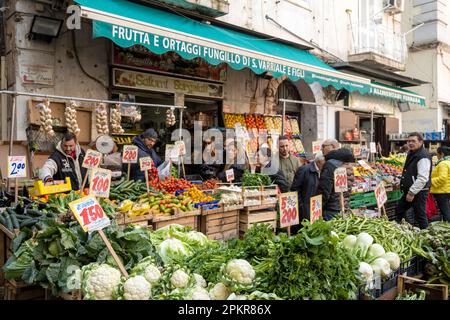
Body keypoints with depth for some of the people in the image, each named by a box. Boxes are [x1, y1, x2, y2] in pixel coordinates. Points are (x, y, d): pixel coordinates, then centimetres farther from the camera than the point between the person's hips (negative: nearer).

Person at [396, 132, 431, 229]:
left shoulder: (423, 157, -19)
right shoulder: (411, 154, 12)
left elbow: (422, 178, -26)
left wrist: (412, 192, -25)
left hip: (419, 192, -10)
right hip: (409, 191, 10)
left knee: (420, 216, -1)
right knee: (399, 211, 15)